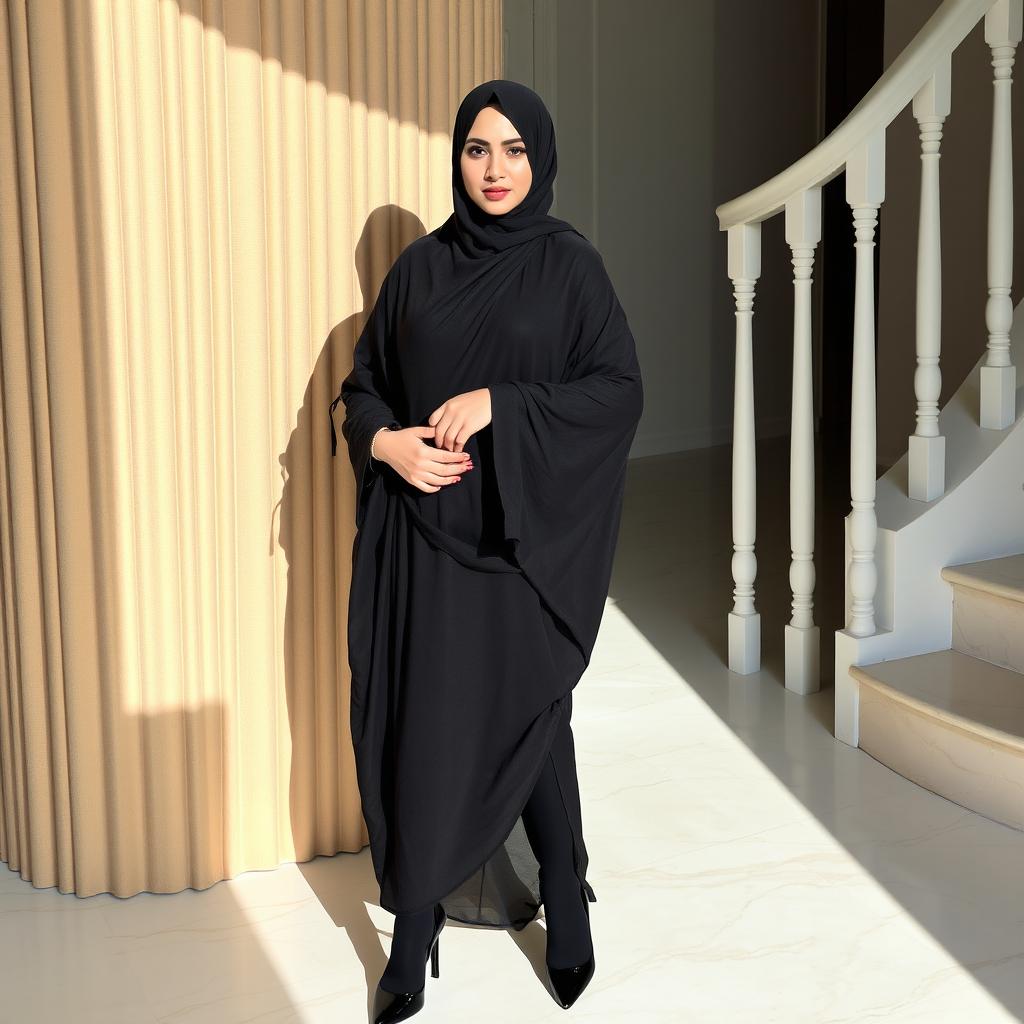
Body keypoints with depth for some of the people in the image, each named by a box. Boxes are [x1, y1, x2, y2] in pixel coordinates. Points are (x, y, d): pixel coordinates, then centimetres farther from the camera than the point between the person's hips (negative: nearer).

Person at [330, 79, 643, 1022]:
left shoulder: (570, 266, -1)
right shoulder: (419, 267, 7)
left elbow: (620, 390, -7)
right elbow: (363, 386, 10)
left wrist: (498, 404, -18)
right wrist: (386, 441, -12)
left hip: (522, 535, -2)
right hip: (423, 533, 2)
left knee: (525, 717, 3)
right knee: (418, 723, 2)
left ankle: (564, 894, 24)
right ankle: (417, 926, 12)